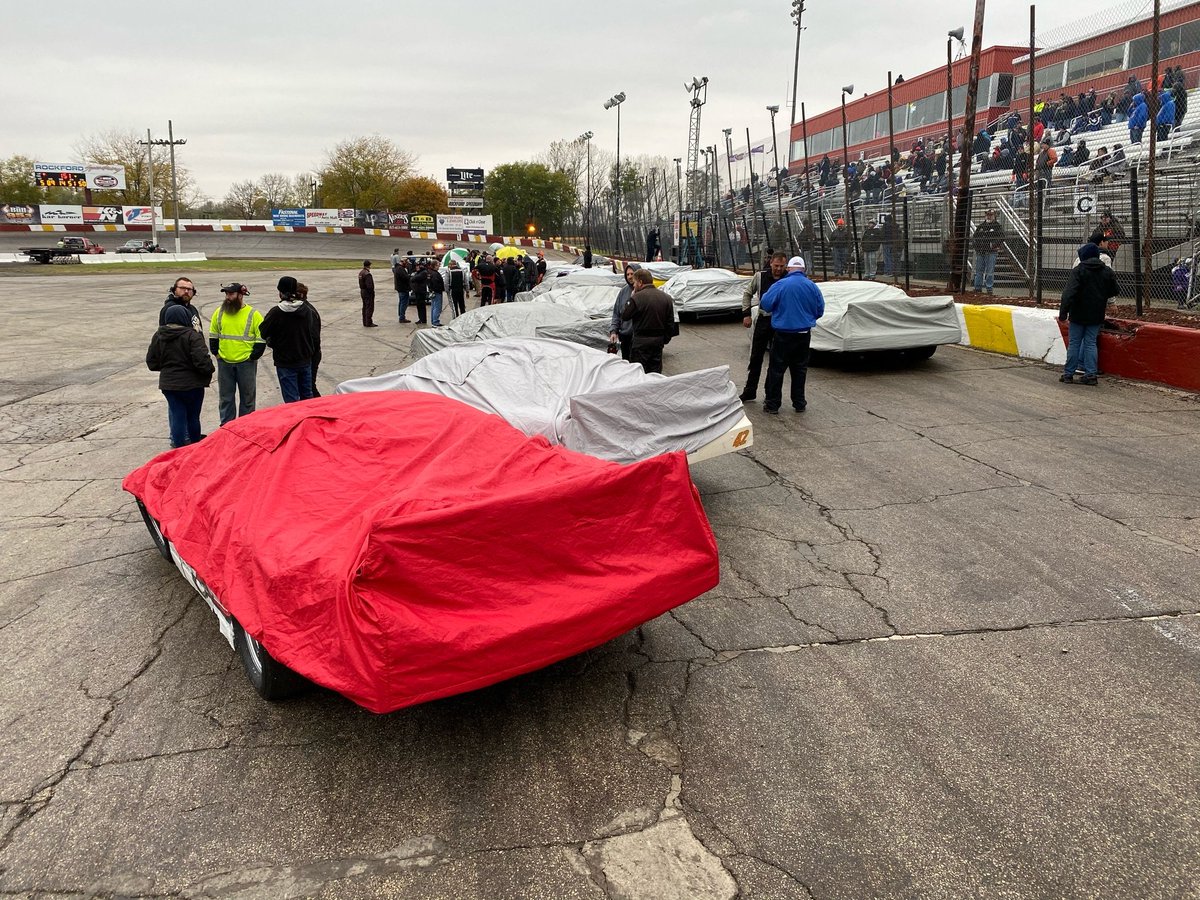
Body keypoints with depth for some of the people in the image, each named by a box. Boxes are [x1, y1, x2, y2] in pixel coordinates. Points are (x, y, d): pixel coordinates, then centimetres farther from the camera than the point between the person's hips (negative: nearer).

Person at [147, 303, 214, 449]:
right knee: (193, 417, 11)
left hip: (168, 384, 4)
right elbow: (202, 360, -24)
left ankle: (179, 445, 12)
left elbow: (151, 362, 6)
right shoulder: (191, 336, -18)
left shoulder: (158, 336, 1)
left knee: (177, 416, 10)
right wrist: (209, 371, -5)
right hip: (191, 384, -4)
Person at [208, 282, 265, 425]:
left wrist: (252, 357, -9)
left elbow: (261, 339, -5)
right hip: (224, 363, 3)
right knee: (225, 397, 9)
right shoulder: (219, 312, 5)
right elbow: (213, 335, 16)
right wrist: (216, 353, 7)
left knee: (247, 396, 7)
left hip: (246, 363, -3)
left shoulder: (253, 314, -6)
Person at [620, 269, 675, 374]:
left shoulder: (637, 298, -15)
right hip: (659, 341, 6)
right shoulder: (666, 298, 5)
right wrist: (665, 339, 15)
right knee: (656, 371, 13)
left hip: (641, 342, -6)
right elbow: (670, 323, 8)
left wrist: (630, 301, 4)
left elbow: (624, 316, -5)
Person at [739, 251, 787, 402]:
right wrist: (746, 314, 3)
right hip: (763, 320, 2)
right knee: (756, 357, 8)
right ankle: (749, 391, 19)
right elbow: (747, 293, 10)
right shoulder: (760, 276, -2)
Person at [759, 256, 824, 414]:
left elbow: (766, 304, -11)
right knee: (800, 369, 13)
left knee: (777, 369, 5)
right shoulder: (812, 287, -1)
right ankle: (799, 403, 18)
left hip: (783, 334, -3)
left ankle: (772, 404, 9)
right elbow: (820, 310, 7)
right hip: (804, 334, 4)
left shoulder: (780, 285, -13)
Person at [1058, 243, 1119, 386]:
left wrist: (1063, 312, -20)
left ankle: (1068, 374, 7)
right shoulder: (1107, 272, 5)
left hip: (1078, 315, -4)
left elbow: (1069, 293, -19)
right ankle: (1090, 374, 3)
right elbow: (1114, 291, 10)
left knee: (1074, 343, 4)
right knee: (1091, 343, 8)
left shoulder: (1078, 271, -10)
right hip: (1096, 315, 4)